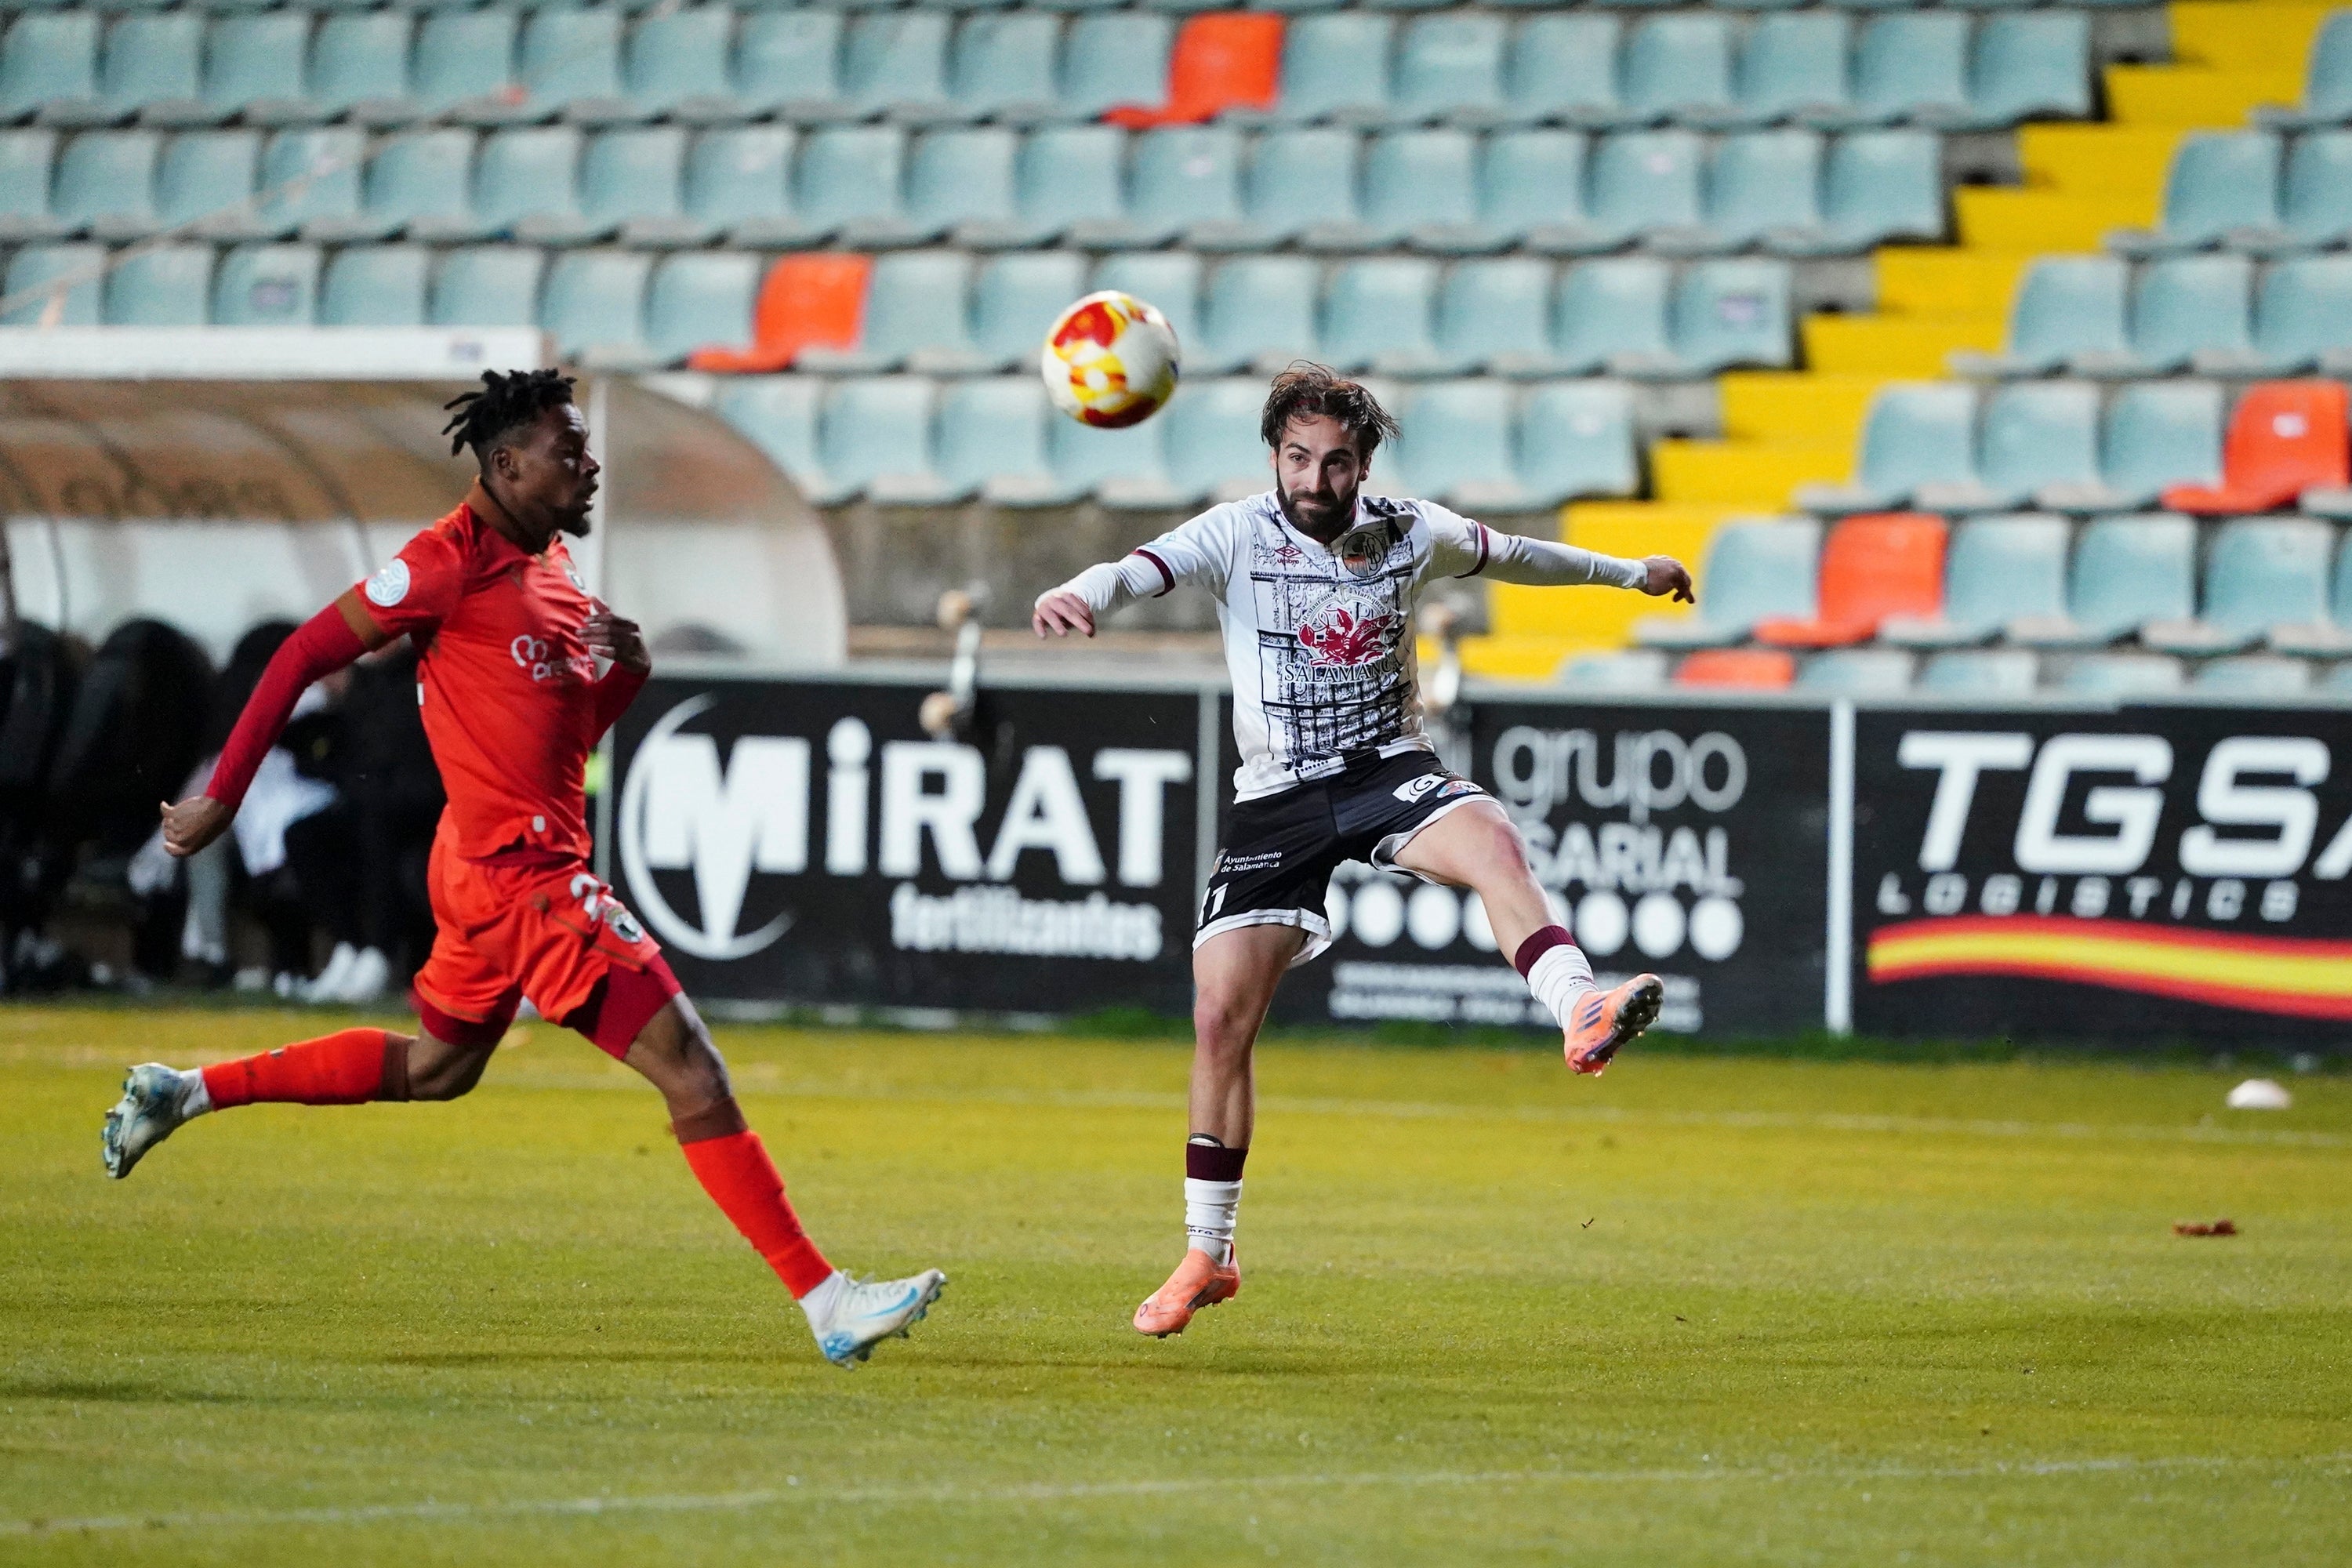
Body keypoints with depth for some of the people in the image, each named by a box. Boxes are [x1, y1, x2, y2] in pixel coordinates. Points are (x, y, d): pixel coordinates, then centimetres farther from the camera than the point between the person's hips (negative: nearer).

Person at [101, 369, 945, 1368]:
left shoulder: (553, 562, 13)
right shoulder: (454, 562, -14)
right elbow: (304, 656, -10)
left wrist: (626, 669, -1)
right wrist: (223, 797, -10)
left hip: (512, 866, 10)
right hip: (520, 872, -10)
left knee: (437, 1066, 28)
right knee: (691, 1073, -12)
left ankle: (185, 1093, 36)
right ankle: (826, 1302, -13)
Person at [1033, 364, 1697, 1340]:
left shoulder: (1410, 534, 1)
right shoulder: (1238, 536, -7)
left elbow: (1511, 555, 20)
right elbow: (1146, 569, -26)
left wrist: (1629, 572, 32)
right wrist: (1082, 595, -49)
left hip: (1388, 772, 1)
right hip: (1277, 800, -1)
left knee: (1491, 840, -34)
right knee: (1219, 1017, -5)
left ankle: (1580, 1014, -50)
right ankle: (1206, 1257, 9)